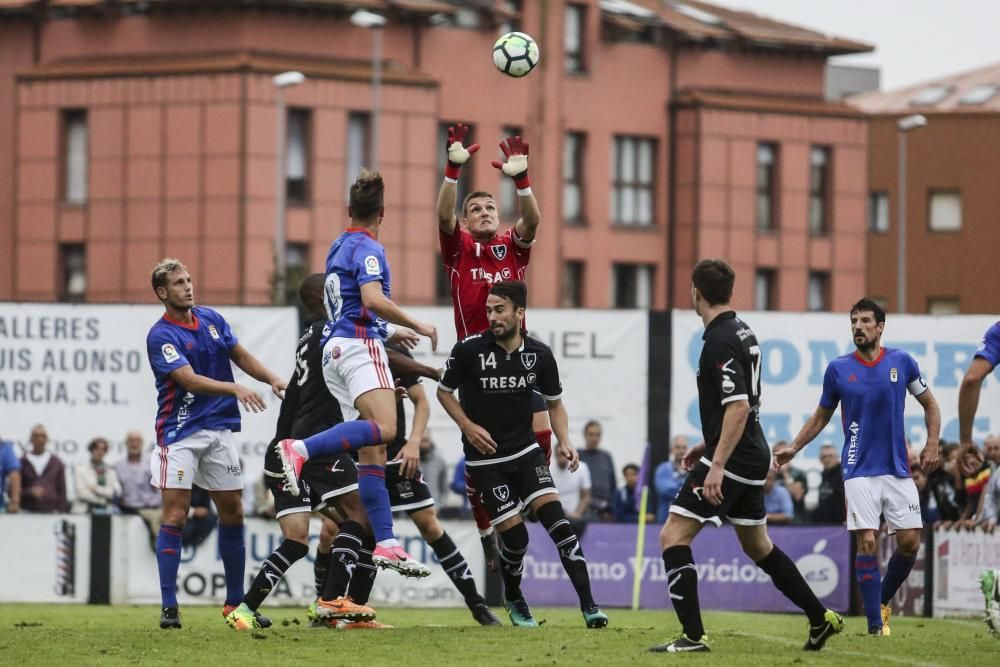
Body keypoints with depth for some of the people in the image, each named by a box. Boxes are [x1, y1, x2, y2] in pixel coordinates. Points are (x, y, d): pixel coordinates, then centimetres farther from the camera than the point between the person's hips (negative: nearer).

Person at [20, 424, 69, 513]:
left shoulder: (57, 463, 10)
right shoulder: (22, 463, 6)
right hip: (26, 512, -1)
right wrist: (29, 492, -13)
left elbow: (62, 492, 11)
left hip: (51, 512, 1)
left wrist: (62, 511, 0)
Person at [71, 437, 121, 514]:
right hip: (84, 511, -3)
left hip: (105, 512, 3)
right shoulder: (80, 468, 5)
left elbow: (117, 493, 1)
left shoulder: (110, 471, 15)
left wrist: (97, 489, -10)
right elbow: (82, 493, -6)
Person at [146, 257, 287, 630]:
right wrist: (235, 389, -36)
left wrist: (272, 379, 4)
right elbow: (190, 379, -24)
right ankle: (169, 606, -9)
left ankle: (235, 603, 17)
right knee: (175, 515, -11)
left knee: (232, 513, 8)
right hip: (180, 432, -6)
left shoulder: (211, 319, 8)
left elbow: (240, 356, 19)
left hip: (219, 429, 6)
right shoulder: (161, 336, -13)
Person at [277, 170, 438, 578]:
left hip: (335, 347, 9)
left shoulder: (338, 248, 22)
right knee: (384, 428, -27)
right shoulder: (368, 249, -5)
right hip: (359, 345, -9)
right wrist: (417, 326, -12)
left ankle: (386, 543, -6)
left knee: (372, 450, 2)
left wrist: (390, 330, 45)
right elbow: (373, 299, -22)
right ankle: (301, 449, -39)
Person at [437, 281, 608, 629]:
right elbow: (444, 391, 3)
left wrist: (565, 443, -6)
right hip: (485, 460, -2)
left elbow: (554, 404, 10)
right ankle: (514, 599, 24)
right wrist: (468, 426, -11)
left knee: (557, 519, -15)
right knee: (515, 537, -7)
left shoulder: (540, 355, -4)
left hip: (525, 450, 2)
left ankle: (589, 606, -15)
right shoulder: (470, 350, -12)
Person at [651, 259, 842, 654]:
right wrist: (707, 446, 25)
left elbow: (738, 407, -26)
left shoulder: (719, 341, -17)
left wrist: (717, 465, -28)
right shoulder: (742, 332, 12)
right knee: (757, 546, 21)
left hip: (731, 459, -10)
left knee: (673, 536, -9)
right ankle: (820, 618, 26)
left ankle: (692, 635, -14)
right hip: (752, 458, 10)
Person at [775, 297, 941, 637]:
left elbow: (930, 405, 12)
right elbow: (821, 416, 13)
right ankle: (876, 624, -7)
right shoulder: (838, 369, 1)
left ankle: (882, 601, 22)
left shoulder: (901, 362, 1)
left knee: (910, 542, -2)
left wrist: (932, 444, -1)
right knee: (868, 543, -11)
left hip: (898, 469, 2)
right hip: (860, 471, -2)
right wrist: (794, 447, 4)